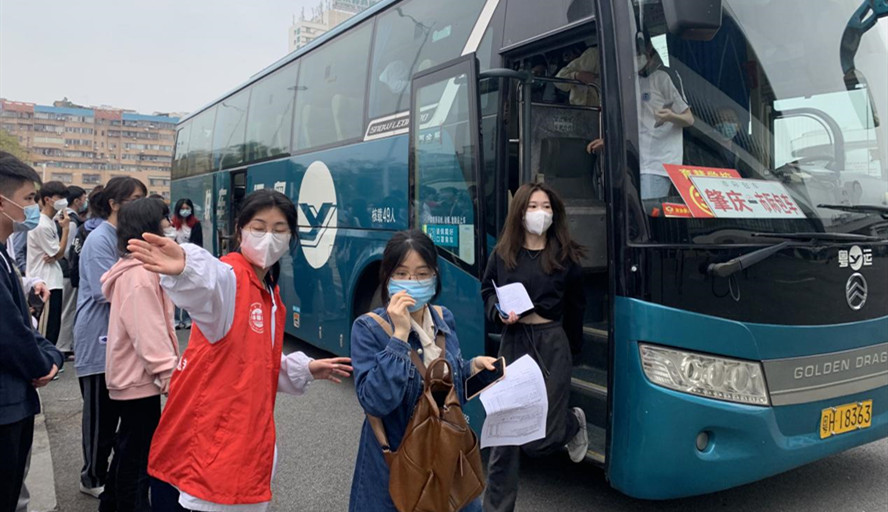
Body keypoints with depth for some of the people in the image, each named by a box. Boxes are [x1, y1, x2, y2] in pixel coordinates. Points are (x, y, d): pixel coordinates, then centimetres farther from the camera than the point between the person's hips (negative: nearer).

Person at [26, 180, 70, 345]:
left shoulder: (50, 222, 13)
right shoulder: (41, 225, -17)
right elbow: (59, 253, -13)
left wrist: (54, 256, -9)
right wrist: (65, 228, -10)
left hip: (53, 282, 9)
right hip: (46, 285, -9)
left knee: (53, 327, 14)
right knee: (49, 328, -5)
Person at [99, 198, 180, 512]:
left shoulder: (134, 269, 12)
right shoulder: (139, 275, -21)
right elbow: (148, 334, -26)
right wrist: (171, 377, -25)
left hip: (131, 376, 11)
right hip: (139, 379, -11)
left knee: (130, 447, 23)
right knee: (138, 454, 1)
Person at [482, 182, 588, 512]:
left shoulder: (565, 257, 0)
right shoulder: (502, 254, 2)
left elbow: (575, 306, 9)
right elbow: (487, 291, 13)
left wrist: (574, 346, 14)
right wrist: (499, 313, -7)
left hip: (551, 343, -1)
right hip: (513, 342, 2)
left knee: (540, 438, -1)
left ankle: (573, 423, 34)